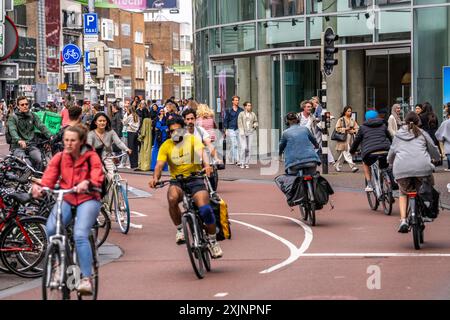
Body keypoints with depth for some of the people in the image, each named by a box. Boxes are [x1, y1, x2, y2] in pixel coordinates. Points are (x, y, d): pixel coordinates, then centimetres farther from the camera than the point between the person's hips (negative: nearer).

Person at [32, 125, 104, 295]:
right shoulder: (59, 158, 3)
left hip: (87, 199, -3)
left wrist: (87, 183, -46)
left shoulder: (91, 156, -6)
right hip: (65, 199, 3)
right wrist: (40, 187, -33)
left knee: (80, 235, -27)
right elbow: (49, 175, -9)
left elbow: (97, 175, -23)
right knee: (51, 229, -25)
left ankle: (86, 278, -22)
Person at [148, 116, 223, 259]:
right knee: (172, 198, -35)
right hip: (177, 181, 1)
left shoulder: (192, 140, 2)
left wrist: (207, 165, -39)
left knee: (205, 209, -21)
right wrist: (155, 178, -29)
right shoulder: (166, 146, 4)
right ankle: (179, 229, -12)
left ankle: (213, 241, 2)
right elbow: (159, 165, -7)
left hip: (195, 179, -1)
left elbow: (201, 152, -17)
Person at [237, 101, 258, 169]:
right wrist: (242, 132, -15)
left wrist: (255, 125, -7)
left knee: (249, 148, -3)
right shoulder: (241, 114, 1)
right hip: (243, 133, -2)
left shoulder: (253, 114, 9)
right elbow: (240, 123, -4)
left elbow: (256, 122, 17)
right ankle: (242, 163, -1)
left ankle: (247, 163, 5)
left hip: (251, 132, 2)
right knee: (244, 148, -12)